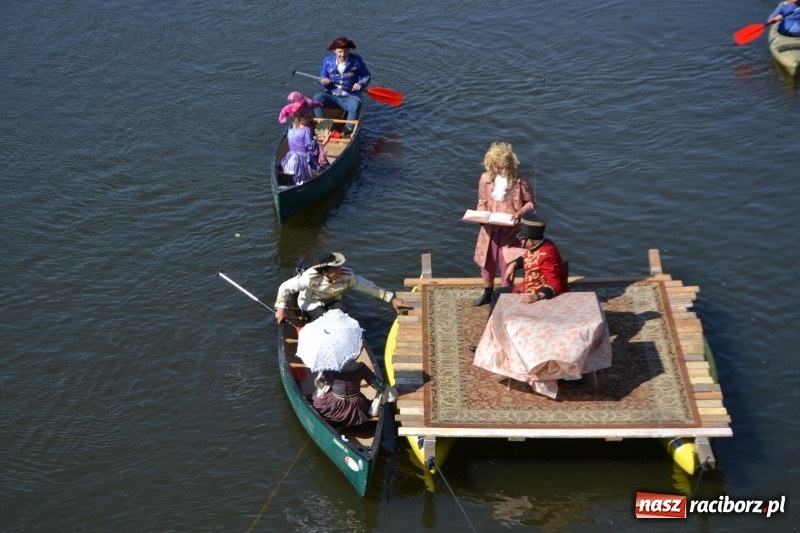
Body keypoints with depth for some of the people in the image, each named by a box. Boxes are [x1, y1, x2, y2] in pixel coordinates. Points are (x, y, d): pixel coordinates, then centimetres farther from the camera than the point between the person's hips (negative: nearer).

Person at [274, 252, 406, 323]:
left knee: (343, 310, -29)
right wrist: (280, 308, -35)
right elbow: (285, 287, -29)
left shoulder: (347, 275, -24)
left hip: (332, 302, 3)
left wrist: (391, 298, -16)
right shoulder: (311, 277, -34)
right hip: (311, 303, -3)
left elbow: (369, 287, -16)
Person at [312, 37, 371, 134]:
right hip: (331, 96, 2)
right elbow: (322, 78, 8)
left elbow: (366, 76, 7)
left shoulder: (356, 60, -1)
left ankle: (349, 130, -26)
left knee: (355, 104, -36)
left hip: (349, 97, -2)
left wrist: (360, 84, -14)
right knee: (317, 97, -27)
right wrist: (323, 81, -17)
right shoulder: (327, 60, 4)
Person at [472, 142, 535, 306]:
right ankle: (488, 293, 39)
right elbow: (482, 202, 7)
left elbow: (531, 203, -4)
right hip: (490, 228, 4)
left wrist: (520, 213, -23)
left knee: (507, 264, 2)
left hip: (510, 229, -4)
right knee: (487, 261, 17)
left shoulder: (519, 180, -15)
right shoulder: (486, 178, -5)